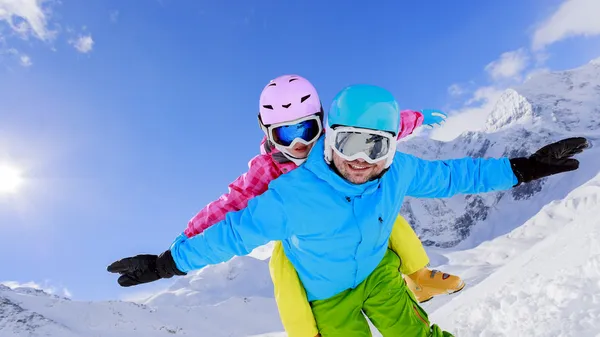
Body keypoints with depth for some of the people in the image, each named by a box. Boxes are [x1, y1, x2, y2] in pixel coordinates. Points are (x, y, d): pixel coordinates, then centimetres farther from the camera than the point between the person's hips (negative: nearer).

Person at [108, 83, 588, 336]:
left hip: (379, 272, 3)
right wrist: (167, 263, -16)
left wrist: (522, 168, -2)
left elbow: (449, 175, -6)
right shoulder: (291, 194, -33)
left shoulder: (399, 172, -23)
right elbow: (235, 231, -22)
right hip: (328, 295, -2)